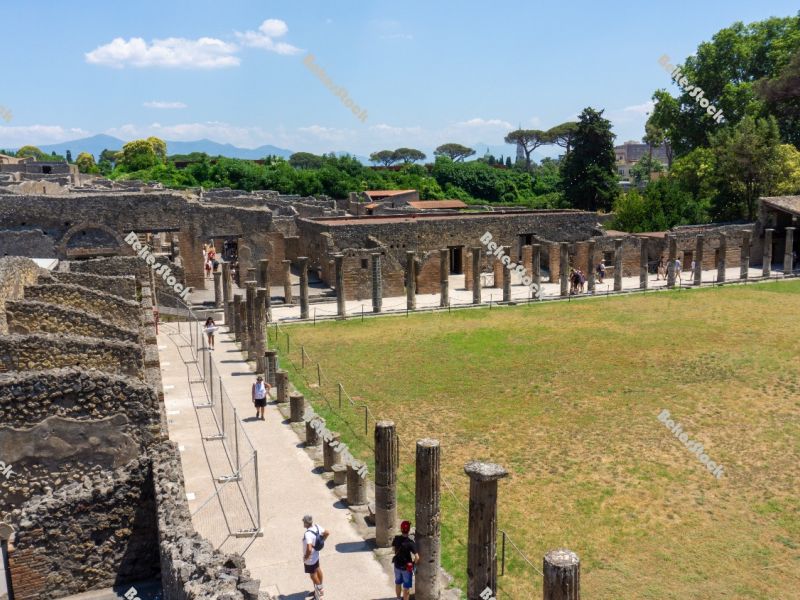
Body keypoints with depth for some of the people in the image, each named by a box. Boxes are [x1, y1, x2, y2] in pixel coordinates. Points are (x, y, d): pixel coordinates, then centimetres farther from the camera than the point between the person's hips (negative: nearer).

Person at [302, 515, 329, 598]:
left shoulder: (308, 534, -36)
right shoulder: (316, 527, -11)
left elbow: (309, 549, -42)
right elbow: (327, 533, 3)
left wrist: (306, 557, -24)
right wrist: (321, 542, 9)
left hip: (310, 558, -8)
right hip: (316, 554, 8)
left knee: (313, 574, 13)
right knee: (317, 570, 24)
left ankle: (319, 591, 31)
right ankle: (319, 589, 43)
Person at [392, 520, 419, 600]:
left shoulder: (396, 539, -15)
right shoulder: (410, 543, -30)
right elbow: (417, 557, -31)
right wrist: (414, 563, -10)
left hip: (397, 565, 5)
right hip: (407, 567, -5)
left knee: (398, 583, 26)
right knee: (406, 587, 12)